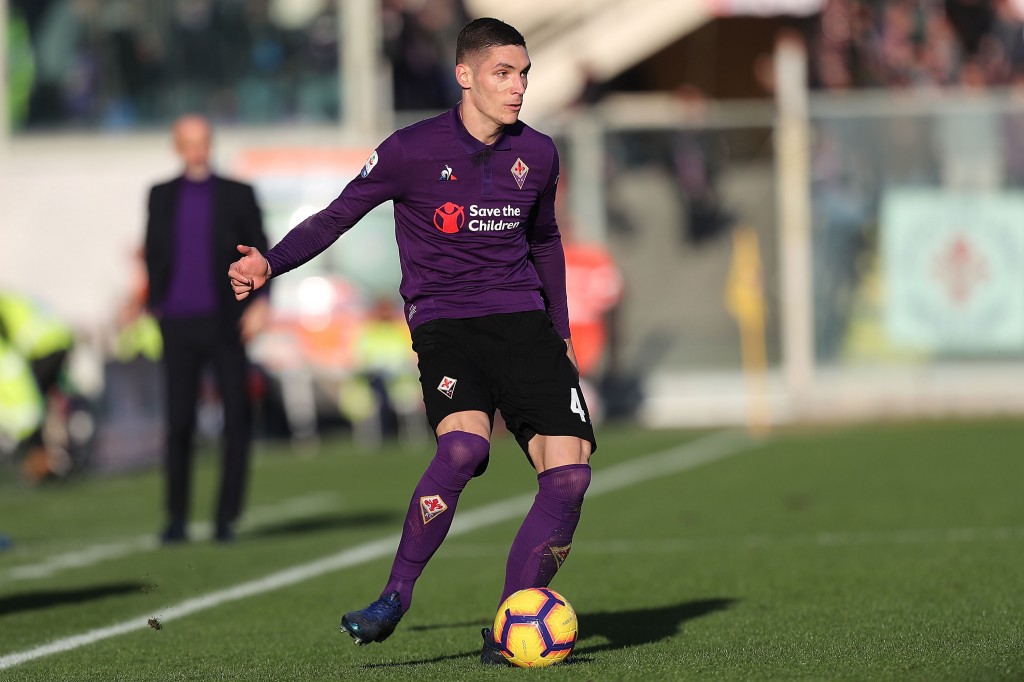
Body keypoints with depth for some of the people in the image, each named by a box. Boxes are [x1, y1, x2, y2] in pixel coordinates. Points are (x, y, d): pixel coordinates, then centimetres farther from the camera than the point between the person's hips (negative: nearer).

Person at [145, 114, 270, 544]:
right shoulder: (161, 196, 11)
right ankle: (176, 519, 9)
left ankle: (227, 518, 2)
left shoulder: (238, 195, 5)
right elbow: (153, 254, 18)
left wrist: (262, 302, -12)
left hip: (226, 323, -1)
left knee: (238, 422, -5)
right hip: (178, 324, 1)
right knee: (178, 424, -1)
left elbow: (260, 251, 2)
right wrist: (155, 304, 9)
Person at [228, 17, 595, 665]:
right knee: (465, 443, -33)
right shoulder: (414, 150, -5)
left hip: (523, 321, 4)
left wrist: (560, 335, 24)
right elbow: (338, 215, 1)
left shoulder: (537, 155, 8)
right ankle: (395, 598, -17)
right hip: (444, 322, -4)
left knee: (569, 472, -14)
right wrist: (271, 262, -15)